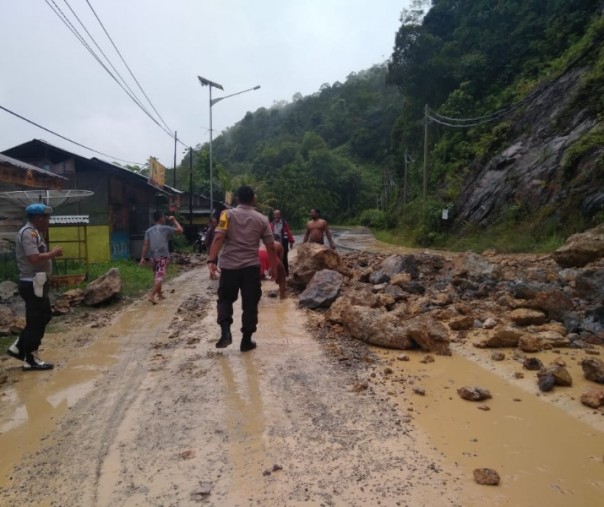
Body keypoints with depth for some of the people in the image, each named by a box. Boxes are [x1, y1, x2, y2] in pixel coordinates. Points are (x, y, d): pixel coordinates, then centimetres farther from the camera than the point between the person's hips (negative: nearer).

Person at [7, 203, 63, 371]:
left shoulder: (34, 232, 15)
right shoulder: (28, 233, -17)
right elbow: (34, 258, -27)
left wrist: (50, 253, 3)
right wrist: (53, 253, -15)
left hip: (36, 283, 10)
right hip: (32, 284, -10)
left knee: (44, 316, 19)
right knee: (36, 321, -2)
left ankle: (18, 348, 27)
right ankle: (31, 360, 9)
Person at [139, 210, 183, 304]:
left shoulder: (149, 230, 9)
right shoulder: (165, 228, -3)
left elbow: (145, 245, 3)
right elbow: (180, 230, 4)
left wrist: (143, 257, 2)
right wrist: (174, 220, 14)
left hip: (153, 257, 5)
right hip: (163, 256, -5)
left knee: (157, 276, 18)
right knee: (160, 277, -7)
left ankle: (159, 295, 29)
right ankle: (151, 295, -21)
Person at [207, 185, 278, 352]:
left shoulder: (228, 214, 1)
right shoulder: (262, 219, 5)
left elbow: (218, 238, -13)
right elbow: (271, 247, 4)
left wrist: (211, 260, -16)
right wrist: (274, 268, 14)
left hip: (229, 266, 0)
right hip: (251, 267, 0)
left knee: (225, 299, 16)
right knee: (250, 304, 9)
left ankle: (225, 331, -5)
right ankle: (246, 341, 15)